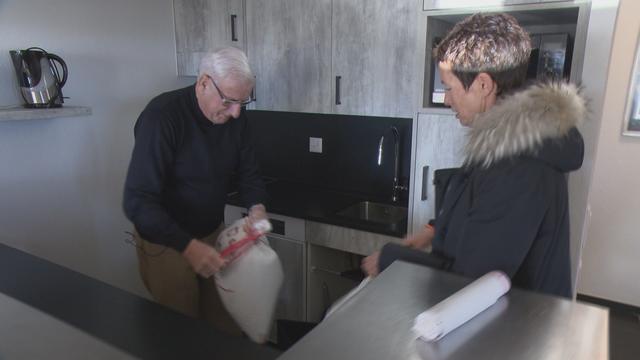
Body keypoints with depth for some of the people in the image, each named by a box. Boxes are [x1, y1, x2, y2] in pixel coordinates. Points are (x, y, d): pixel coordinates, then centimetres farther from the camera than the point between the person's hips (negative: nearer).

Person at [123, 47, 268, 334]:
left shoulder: (234, 116, -5)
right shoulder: (162, 116, -24)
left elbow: (247, 170, 4)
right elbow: (138, 202, -27)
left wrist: (257, 207, -16)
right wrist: (188, 246, -36)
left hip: (214, 233, 5)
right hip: (167, 243, -5)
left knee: (227, 326, 14)